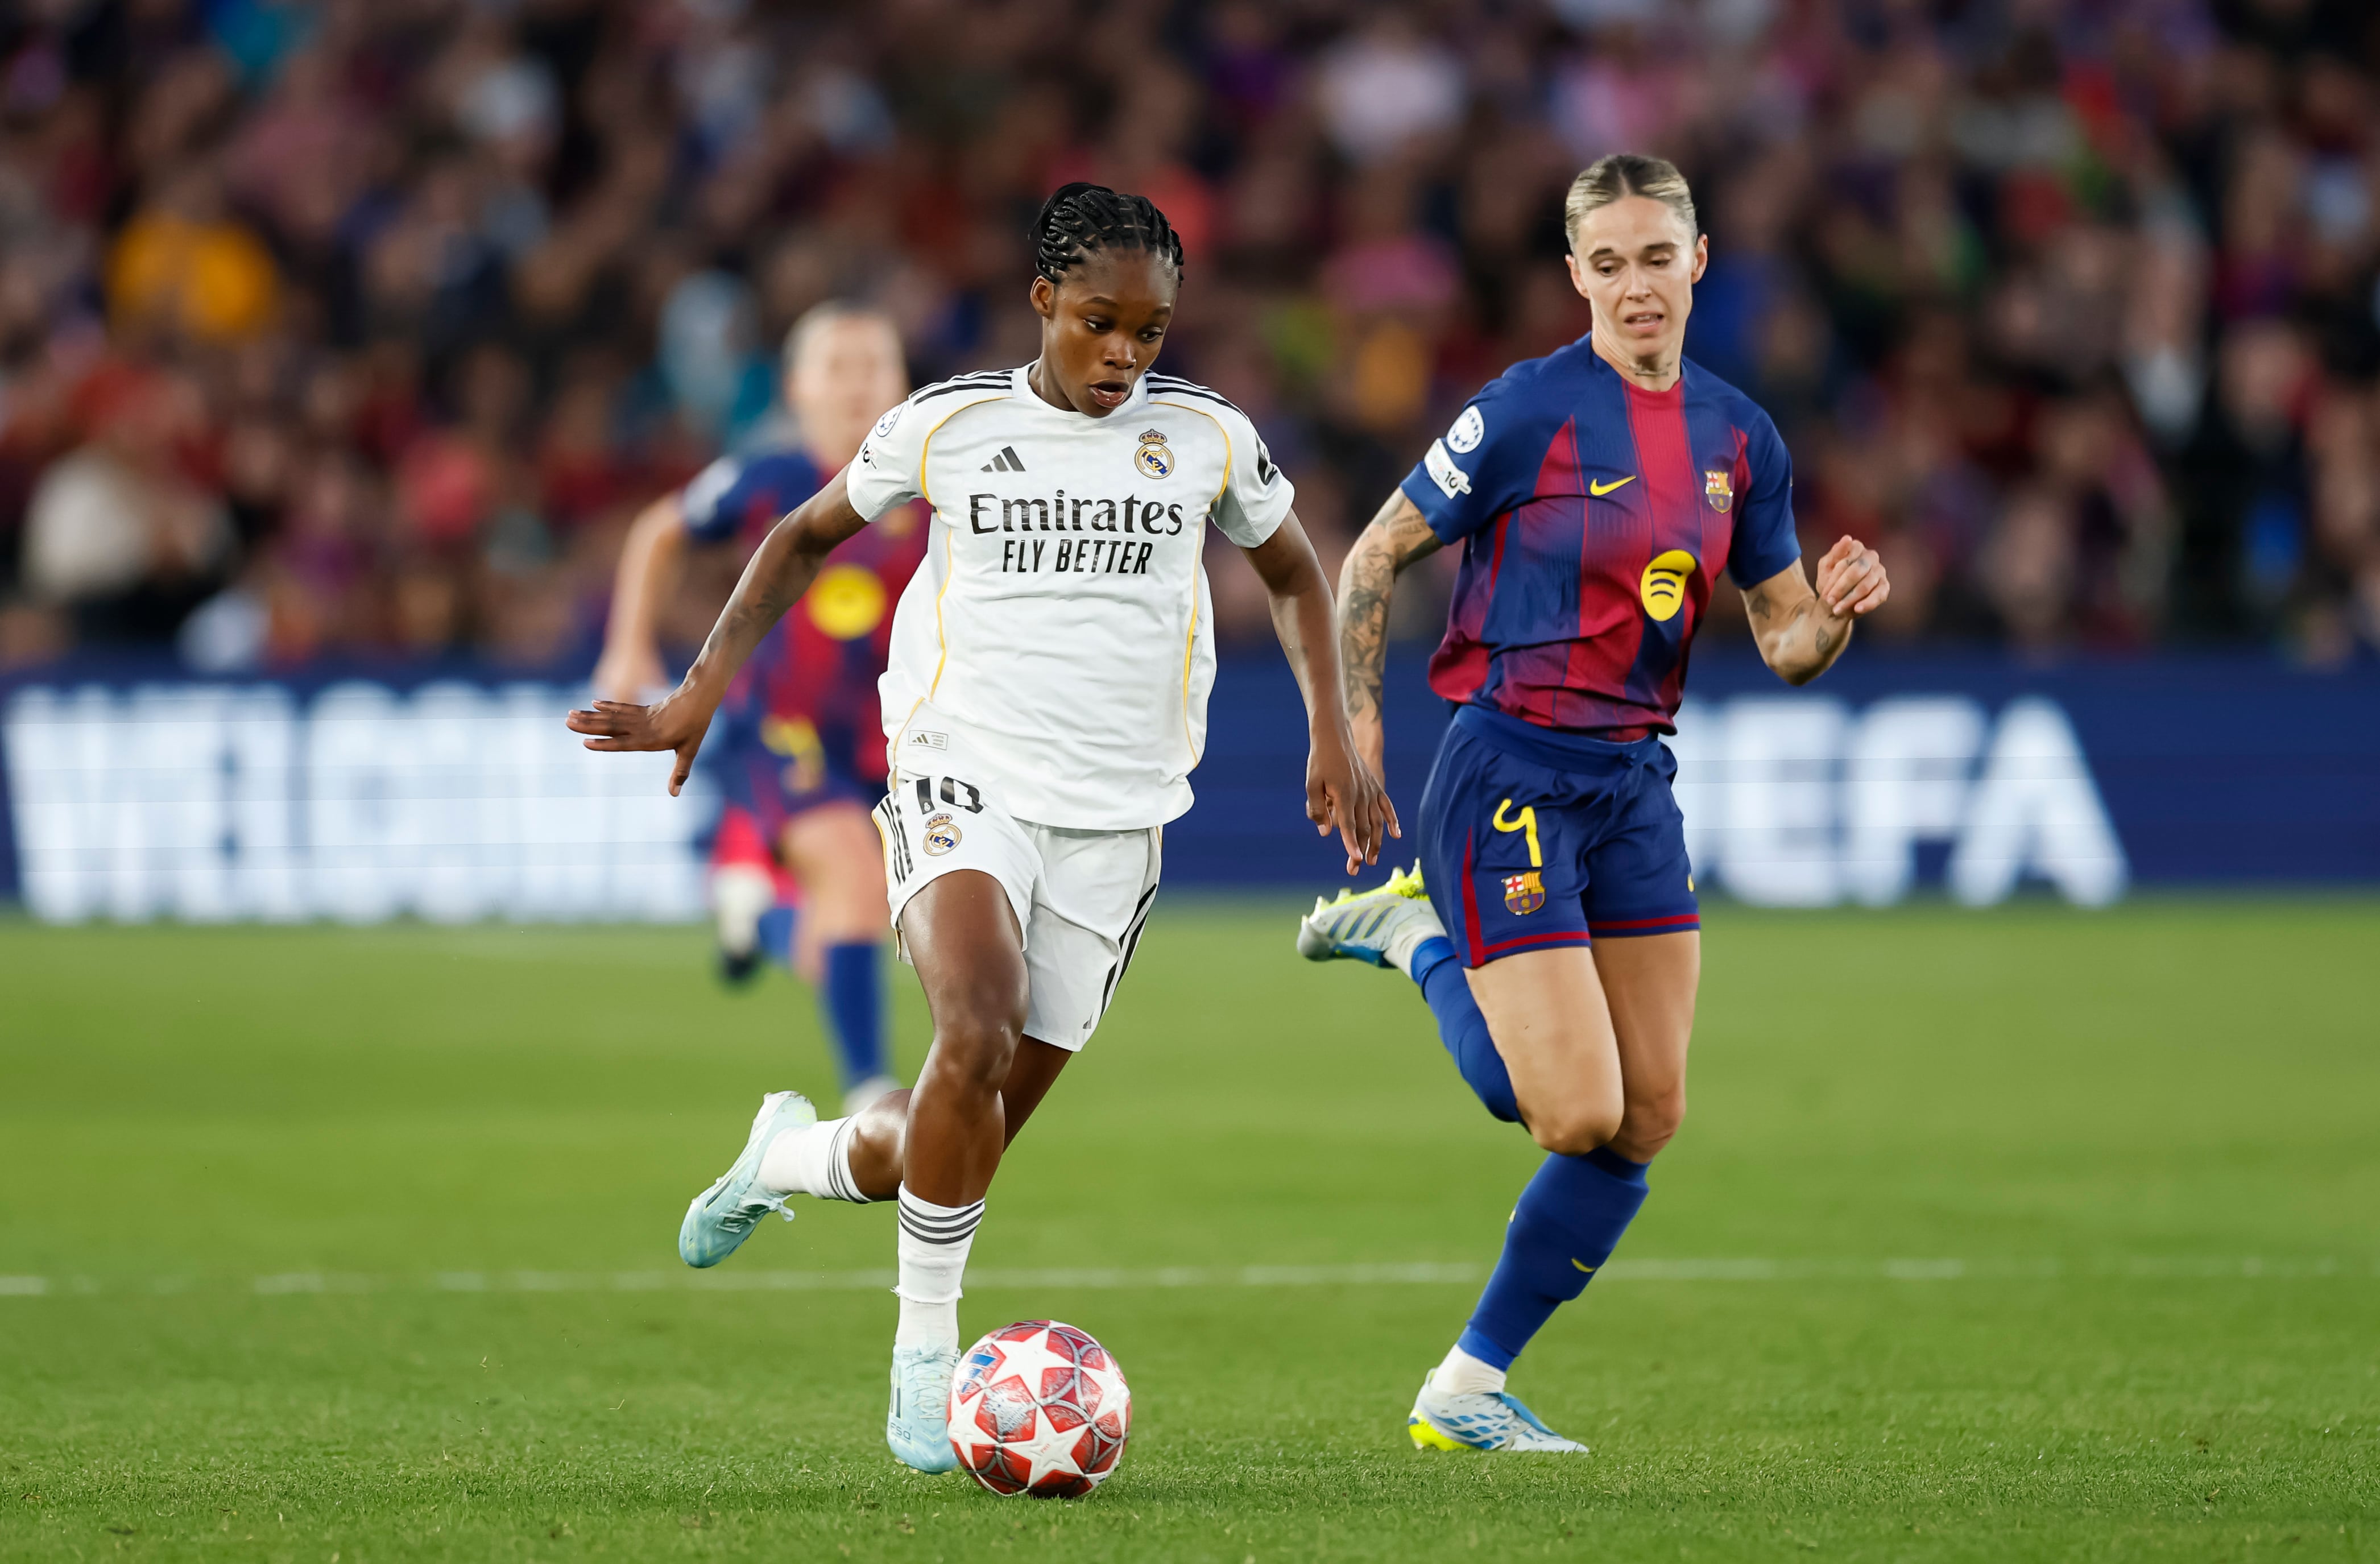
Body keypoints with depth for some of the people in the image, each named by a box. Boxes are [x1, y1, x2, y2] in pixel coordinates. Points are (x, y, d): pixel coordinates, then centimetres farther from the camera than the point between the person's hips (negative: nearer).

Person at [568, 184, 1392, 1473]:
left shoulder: (1208, 438, 6)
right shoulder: (948, 425, 1)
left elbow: (1293, 576, 23)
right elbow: (806, 537, 16)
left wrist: (1332, 734, 10)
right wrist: (703, 689, 7)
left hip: (1114, 821, 3)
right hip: (963, 778, -3)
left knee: (973, 1132, 2)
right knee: (977, 1034, -30)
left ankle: (794, 1156, 36)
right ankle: (926, 1355, -16)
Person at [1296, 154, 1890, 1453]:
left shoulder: (1738, 438, 8)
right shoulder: (1530, 407, -10)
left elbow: (1785, 643, 13)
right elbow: (1375, 555, -4)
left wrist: (1835, 614, -9)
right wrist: (1353, 717, -11)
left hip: (1635, 779, 7)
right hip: (1511, 773, -7)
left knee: (1648, 1117, 2)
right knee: (1578, 1114, -13)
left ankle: (1467, 1389, 14)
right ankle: (1422, 945, 14)